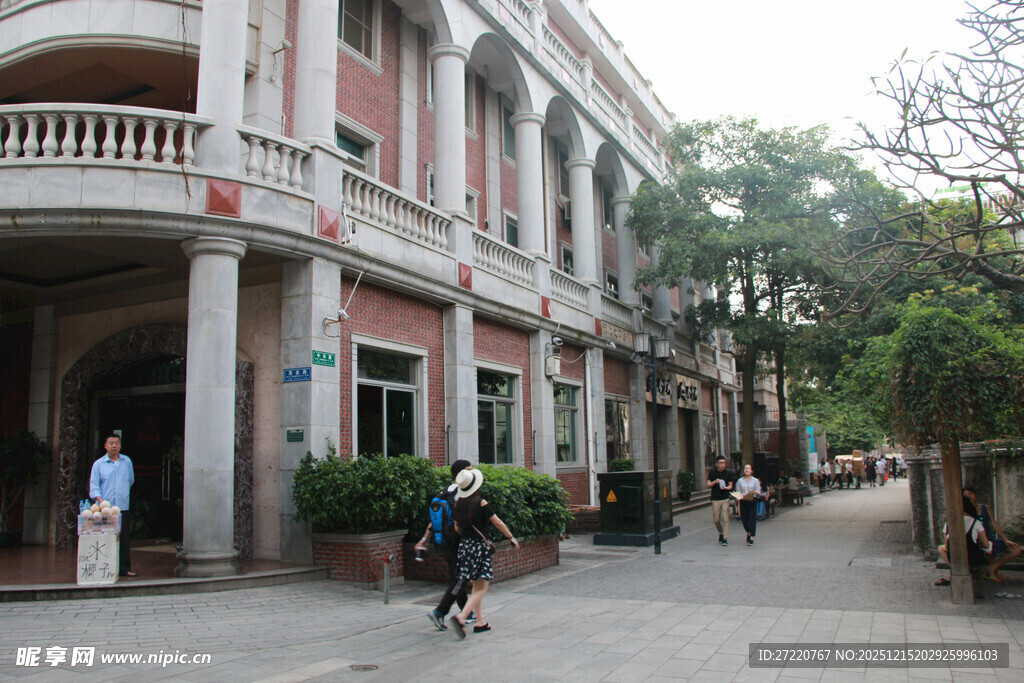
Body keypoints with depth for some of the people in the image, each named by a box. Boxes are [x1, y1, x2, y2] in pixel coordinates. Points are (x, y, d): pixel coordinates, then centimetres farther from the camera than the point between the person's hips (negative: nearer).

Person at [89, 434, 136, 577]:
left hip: (123, 507, 2)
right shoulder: (98, 464, 5)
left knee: (124, 538, 0)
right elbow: (93, 485, 0)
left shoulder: (127, 461, 12)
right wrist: (99, 498, -15)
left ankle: (125, 568, 5)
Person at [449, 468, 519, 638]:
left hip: (464, 546, 7)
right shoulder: (481, 503, -12)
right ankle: (461, 618, -20)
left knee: (476, 586, 16)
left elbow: (457, 528, 11)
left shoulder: (458, 504, 4)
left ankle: (480, 622, 21)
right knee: (481, 589, -5)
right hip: (479, 547, -7)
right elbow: (498, 523, -6)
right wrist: (511, 537, 7)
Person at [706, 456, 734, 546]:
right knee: (716, 520, 6)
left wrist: (726, 487, -15)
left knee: (725, 519, -7)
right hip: (715, 499, 1)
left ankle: (725, 538, -2)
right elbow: (708, 485, 2)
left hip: (725, 498, -1)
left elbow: (730, 486, 7)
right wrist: (715, 482, -17)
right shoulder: (712, 472, 2)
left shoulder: (728, 473, 2)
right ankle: (721, 533, 31)